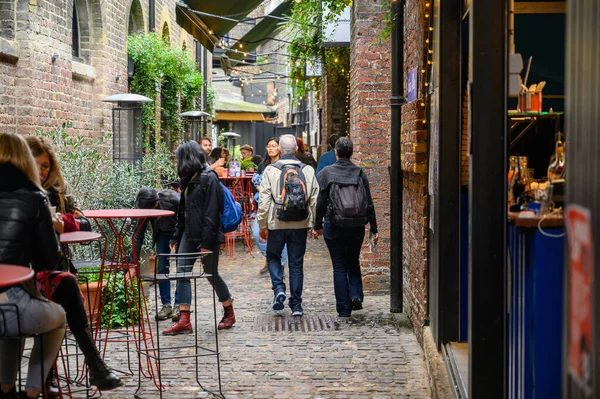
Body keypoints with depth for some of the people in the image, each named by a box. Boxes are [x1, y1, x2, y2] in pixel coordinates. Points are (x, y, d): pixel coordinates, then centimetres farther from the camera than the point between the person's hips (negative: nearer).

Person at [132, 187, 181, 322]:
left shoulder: (173, 199, -36)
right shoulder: (145, 208, -24)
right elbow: (138, 234, -19)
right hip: (163, 234, 3)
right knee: (162, 268, -4)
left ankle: (178, 305, -4)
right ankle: (166, 305, 4)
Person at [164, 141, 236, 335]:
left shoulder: (209, 178, -13)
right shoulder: (188, 179, 14)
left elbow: (211, 214, -18)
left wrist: (206, 242, -22)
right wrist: (176, 237, 16)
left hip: (207, 235, -8)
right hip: (189, 234, 8)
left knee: (211, 274, 4)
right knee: (182, 272, -3)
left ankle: (229, 313, 25)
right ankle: (184, 321, -4)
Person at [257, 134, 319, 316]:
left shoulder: (271, 170, -5)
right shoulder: (308, 171, 2)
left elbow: (264, 201, -6)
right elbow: (315, 200, 3)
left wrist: (262, 225, 3)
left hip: (277, 224, -2)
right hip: (300, 225, 2)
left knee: (273, 256, 19)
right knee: (296, 263, 8)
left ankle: (278, 288, -3)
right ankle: (296, 305, 10)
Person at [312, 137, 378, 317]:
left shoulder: (326, 173, -4)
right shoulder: (360, 173, 0)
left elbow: (321, 202, -3)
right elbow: (369, 204, 0)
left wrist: (317, 226, 8)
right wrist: (374, 229, 7)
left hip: (334, 226, -1)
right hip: (356, 226, 1)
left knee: (339, 266, 6)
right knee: (353, 262, 20)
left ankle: (344, 308, 7)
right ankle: (356, 295, 0)